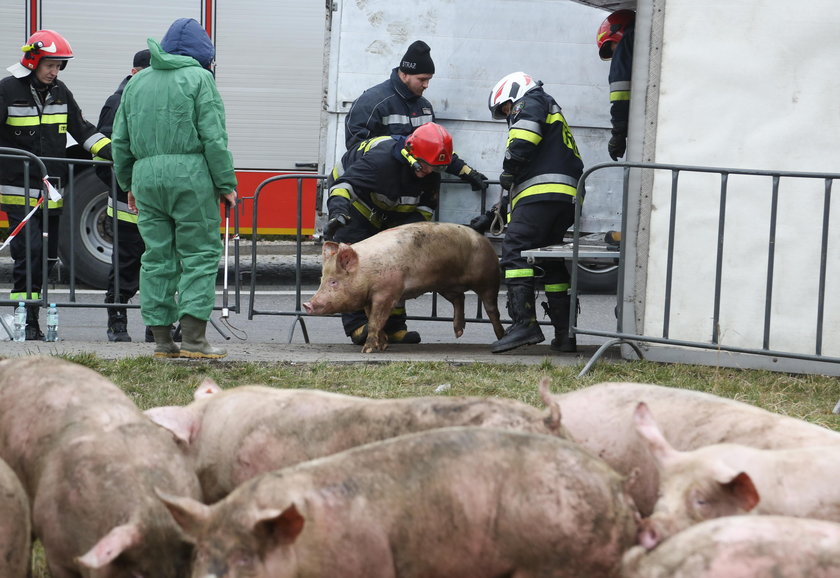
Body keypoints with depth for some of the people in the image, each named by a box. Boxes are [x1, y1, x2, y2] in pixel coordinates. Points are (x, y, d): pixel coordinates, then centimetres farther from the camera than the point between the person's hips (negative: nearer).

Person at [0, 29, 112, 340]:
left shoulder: (60, 92, 12)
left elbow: (81, 129, 18)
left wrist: (112, 152, 8)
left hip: (52, 192, 6)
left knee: (47, 256, 6)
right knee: (29, 252, -14)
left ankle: (31, 320, 12)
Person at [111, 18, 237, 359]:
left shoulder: (137, 83, 18)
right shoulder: (199, 78, 0)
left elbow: (121, 141, 20)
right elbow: (213, 138, -7)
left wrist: (128, 183, 29)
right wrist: (226, 183, -2)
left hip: (146, 174, 6)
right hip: (190, 176, -5)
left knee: (157, 257, 8)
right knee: (200, 255, -2)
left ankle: (162, 339, 7)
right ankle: (193, 337, -11)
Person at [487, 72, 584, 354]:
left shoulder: (530, 101, 9)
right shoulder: (555, 114, 36)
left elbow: (522, 142, -12)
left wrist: (508, 173, 2)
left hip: (541, 191, -9)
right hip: (568, 196, 9)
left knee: (515, 250, -14)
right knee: (552, 263, 14)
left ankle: (524, 322, -26)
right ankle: (565, 333, 12)